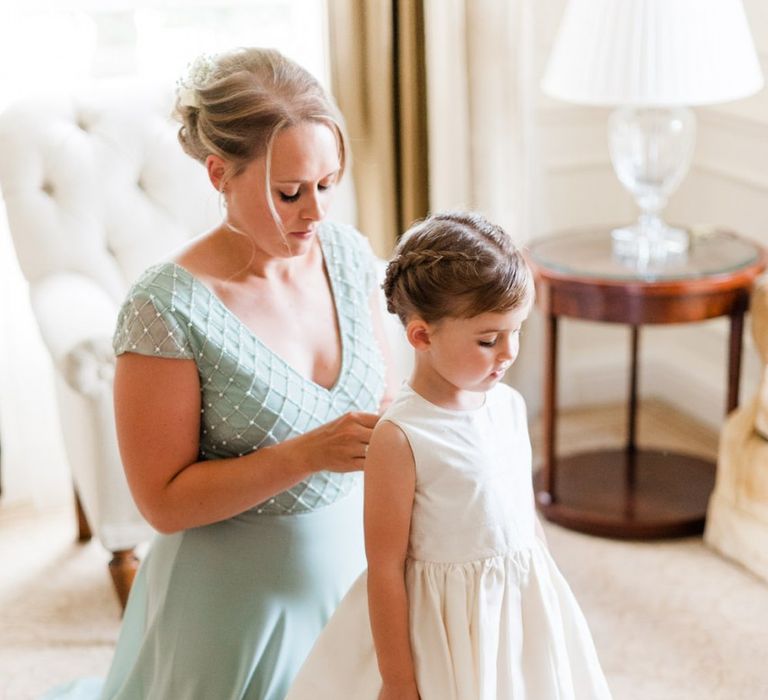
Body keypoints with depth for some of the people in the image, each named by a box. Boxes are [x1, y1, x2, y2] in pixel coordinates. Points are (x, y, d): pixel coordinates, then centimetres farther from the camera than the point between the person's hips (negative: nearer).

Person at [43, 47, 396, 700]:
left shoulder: (348, 251, -5)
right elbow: (166, 502, -17)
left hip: (351, 566, 5)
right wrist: (310, 454, -26)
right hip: (240, 599, -5)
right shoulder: (167, 308, -21)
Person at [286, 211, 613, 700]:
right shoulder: (399, 438, -21)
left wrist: (547, 602, 17)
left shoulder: (510, 405, -2)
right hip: (447, 628, -6)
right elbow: (385, 569, -17)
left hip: (526, 611, 6)